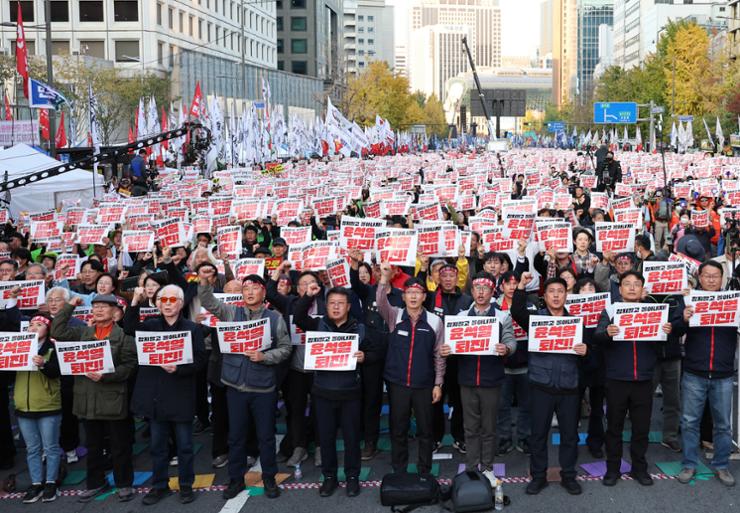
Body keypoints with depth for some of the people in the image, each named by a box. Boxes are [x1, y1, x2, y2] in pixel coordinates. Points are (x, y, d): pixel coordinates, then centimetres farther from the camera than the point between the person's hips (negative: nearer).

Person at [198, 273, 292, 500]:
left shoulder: (275, 318, 0)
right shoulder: (232, 313, 4)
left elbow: (285, 348, 0)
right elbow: (209, 303, -9)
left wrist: (264, 357, -16)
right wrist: (204, 282, -26)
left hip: (264, 387, -1)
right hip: (236, 385, 2)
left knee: (266, 435, 9)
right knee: (236, 435, 11)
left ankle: (269, 478, 24)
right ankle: (236, 479, 25)